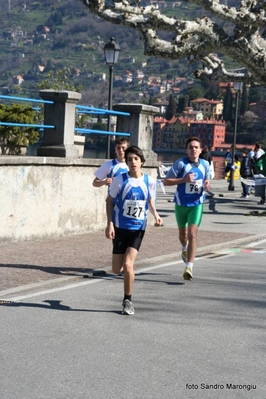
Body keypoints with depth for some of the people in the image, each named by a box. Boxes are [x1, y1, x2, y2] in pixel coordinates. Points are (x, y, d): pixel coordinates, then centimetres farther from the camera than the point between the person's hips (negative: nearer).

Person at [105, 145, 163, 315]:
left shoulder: (150, 181, -5)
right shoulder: (120, 180, -10)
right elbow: (110, 201, 0)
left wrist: (155, 214, -5)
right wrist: (110, 224, -8)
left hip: (138, 228, 0)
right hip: (120, 227, 0)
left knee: (128, 264, -15)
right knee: (117, 269, 1)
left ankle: (128, 300, 4)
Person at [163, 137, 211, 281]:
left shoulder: (205, 165, 1)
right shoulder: (180, 163, -12)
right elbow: (166, 181, -13)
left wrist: (207, 186, -8)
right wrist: (184, 179, -25)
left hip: (197, 204, 0)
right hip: (181, 204, 0)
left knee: (192, 235, -13)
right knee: (183, 233, 19)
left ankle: (189, 267, -16)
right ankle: (185, 249, 54)